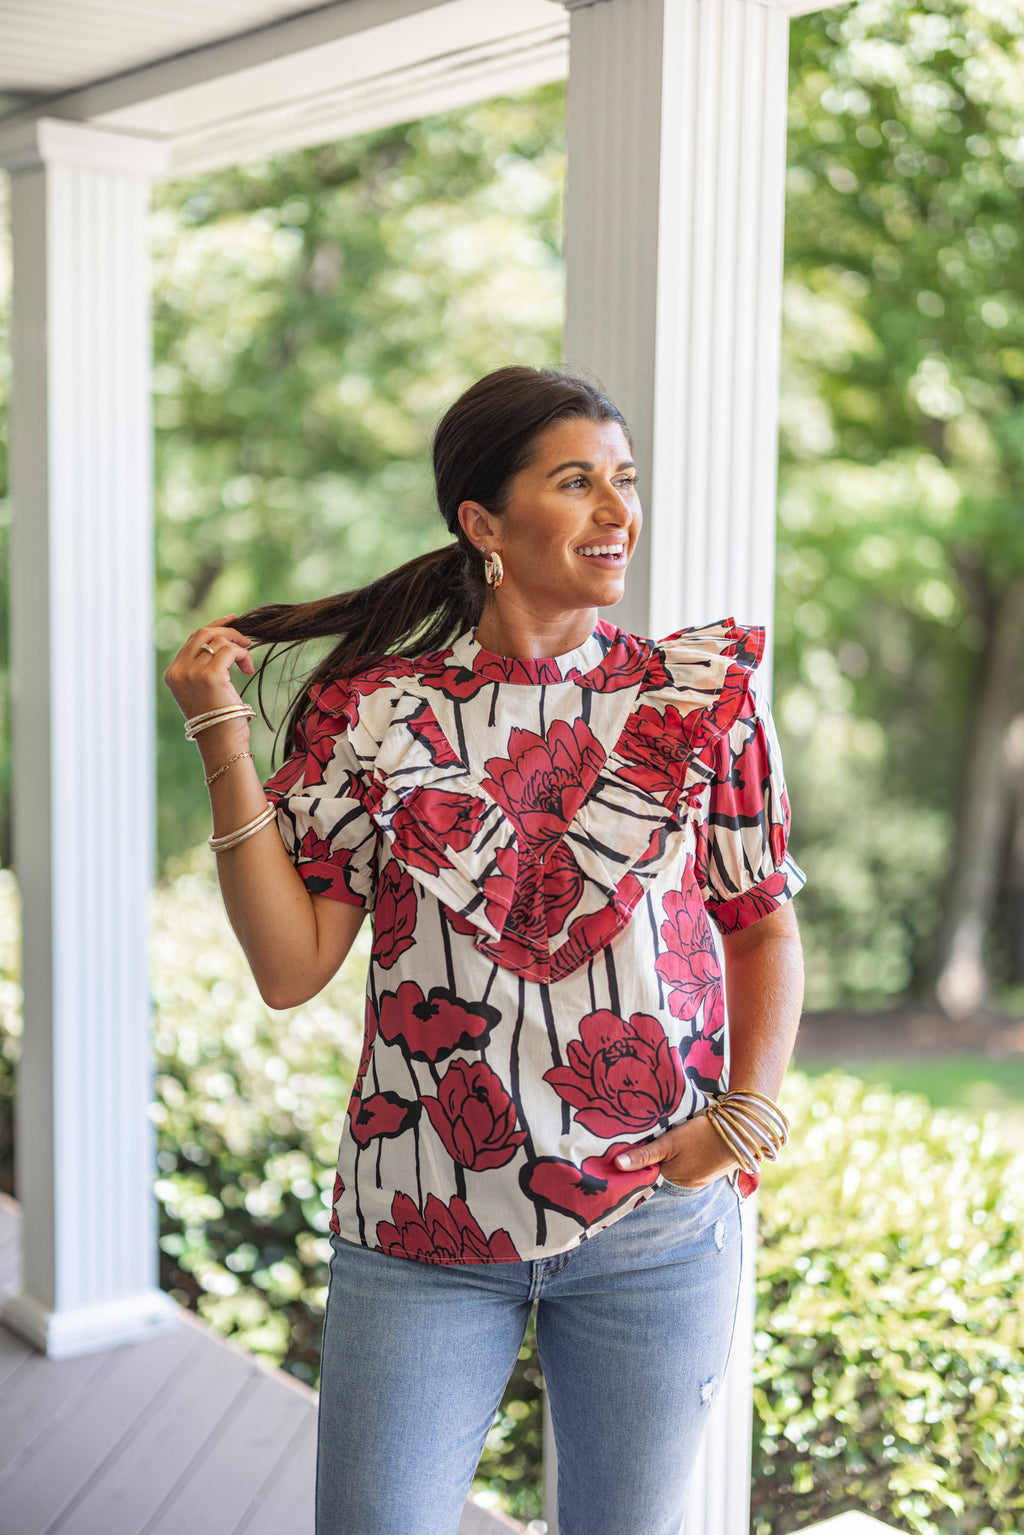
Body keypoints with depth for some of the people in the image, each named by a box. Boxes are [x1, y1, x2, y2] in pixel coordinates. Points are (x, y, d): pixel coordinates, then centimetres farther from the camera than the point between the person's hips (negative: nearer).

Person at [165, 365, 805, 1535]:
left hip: (656, 1221, 1)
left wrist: (747, 1119, -6)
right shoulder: (373, 713, -2)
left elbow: (764, 926, 6)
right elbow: (290, 967, -6)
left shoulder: (700, 697, 0)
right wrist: (224, 747, -11)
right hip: (421, 1221, 0)